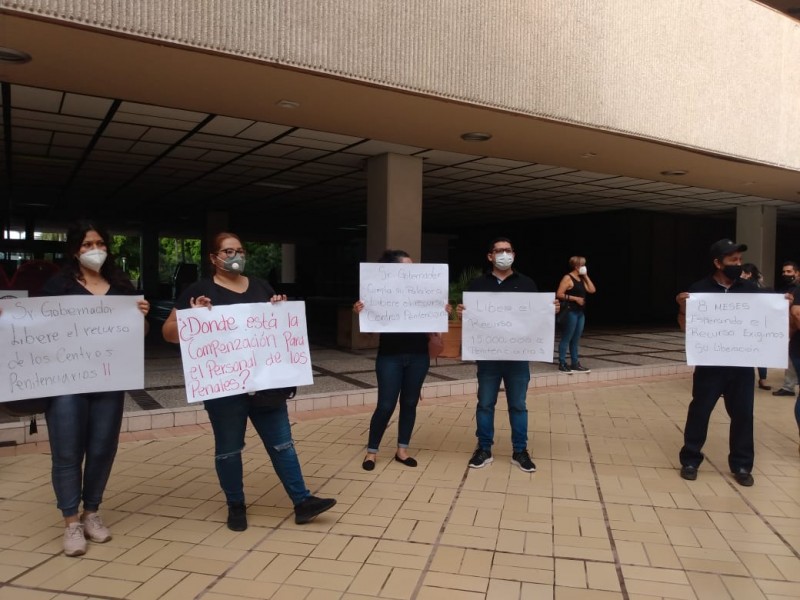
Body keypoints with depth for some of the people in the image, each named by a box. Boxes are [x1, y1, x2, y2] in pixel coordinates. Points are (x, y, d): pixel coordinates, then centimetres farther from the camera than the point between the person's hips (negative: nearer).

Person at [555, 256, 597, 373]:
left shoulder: (581, 279, 16)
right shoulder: (567, 278, -9)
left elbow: (592, 290, 10)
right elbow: (559, 294, -15)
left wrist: (586, 276, 8)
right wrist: (575, 298, -17)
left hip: (580, 312, 8)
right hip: (570, 312, -8)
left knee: (575, 339, 11)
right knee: (566, 338, -4)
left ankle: (575, 363, 17)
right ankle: (562, 364, 1)